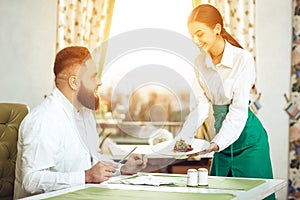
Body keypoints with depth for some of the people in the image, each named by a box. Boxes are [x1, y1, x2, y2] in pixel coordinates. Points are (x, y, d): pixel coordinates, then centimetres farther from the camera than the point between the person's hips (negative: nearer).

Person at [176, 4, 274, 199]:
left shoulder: (243, 59, -17)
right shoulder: (200, 62, 1)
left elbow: (239, 110, -20)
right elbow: (202, 105, 3)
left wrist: (216, 144, -28)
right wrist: (182, 138, -6)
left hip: (247, 136, -6)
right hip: (222, 135, 6)